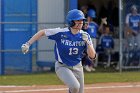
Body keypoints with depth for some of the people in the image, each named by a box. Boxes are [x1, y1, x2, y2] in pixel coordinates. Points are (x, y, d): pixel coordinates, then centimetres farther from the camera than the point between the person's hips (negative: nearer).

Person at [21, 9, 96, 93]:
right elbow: (42, 32, -9)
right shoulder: (60, 33, -19)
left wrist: (87, 42, -28)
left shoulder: (85, 36, -10)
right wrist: (28, 44, -13)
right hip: (62, 67, -5)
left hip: (77, 67, 5)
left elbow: (92, 56, -13)